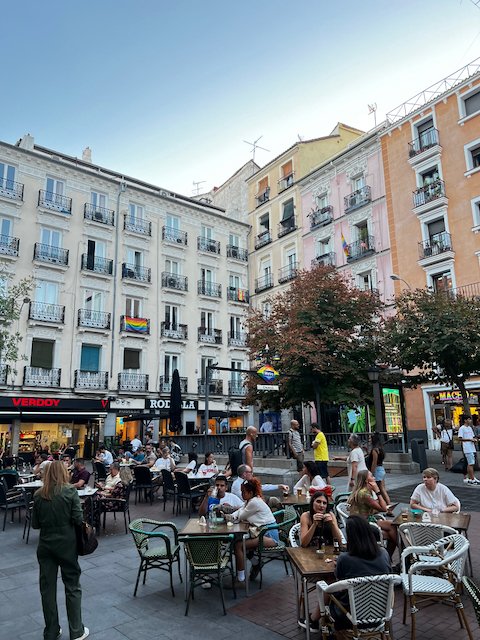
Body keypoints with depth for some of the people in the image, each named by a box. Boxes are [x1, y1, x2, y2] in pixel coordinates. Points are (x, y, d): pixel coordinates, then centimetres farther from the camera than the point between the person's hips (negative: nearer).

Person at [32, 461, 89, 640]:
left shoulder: (38, 495, -3)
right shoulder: (70, 491, -13)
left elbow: (35, 524, 1)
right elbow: (78, 519, -14)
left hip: (45, 545, 3)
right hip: (67, 545, -3)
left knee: (47, 588, 14)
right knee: (72, 587, 10)